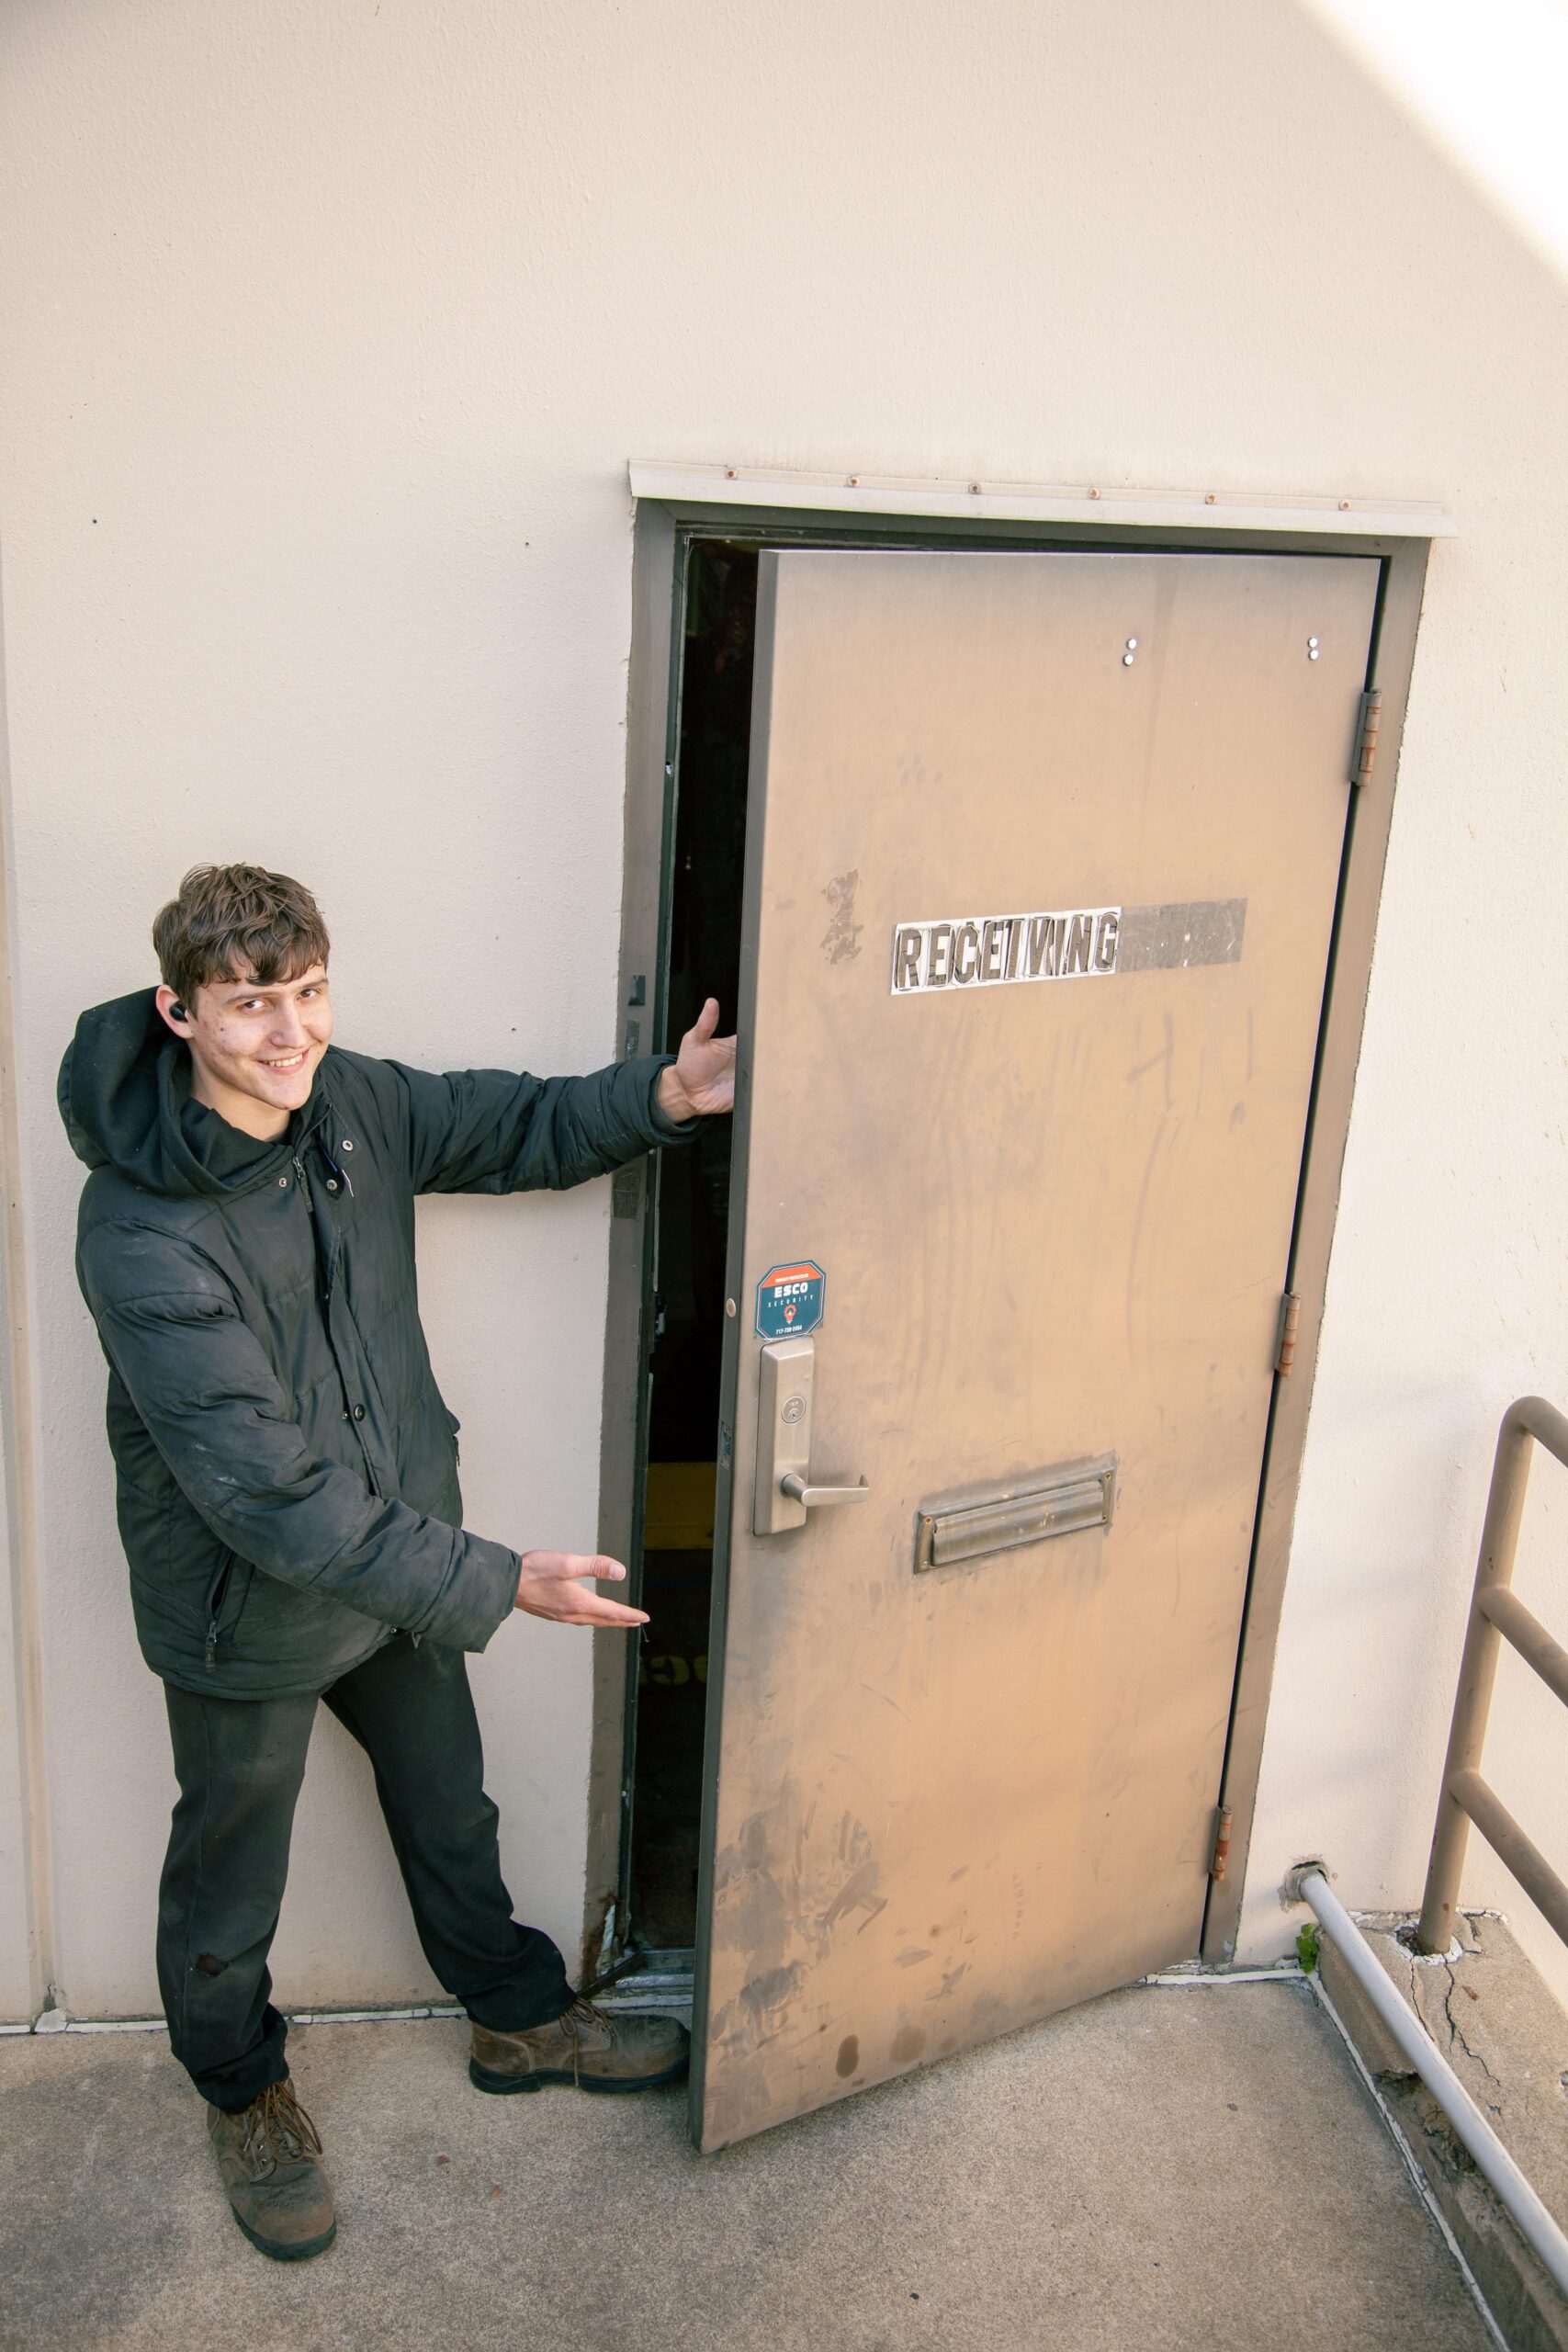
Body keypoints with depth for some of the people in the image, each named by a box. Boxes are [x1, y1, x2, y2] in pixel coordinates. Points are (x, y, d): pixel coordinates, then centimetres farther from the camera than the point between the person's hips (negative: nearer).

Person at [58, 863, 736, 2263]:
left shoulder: (347, 1100, -11)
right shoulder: (143, 1237, -32)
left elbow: (507, 1129, 7)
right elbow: (268, 1497, -32)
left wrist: (665, 1096, -11)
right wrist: (498, 1582, -30)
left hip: (399, 1555, 6)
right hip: (248, 1610, -6)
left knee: (451, 1807, 26)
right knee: (231, 1881, 19)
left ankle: (519, 2021, 51)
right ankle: (244, 2093, 48)